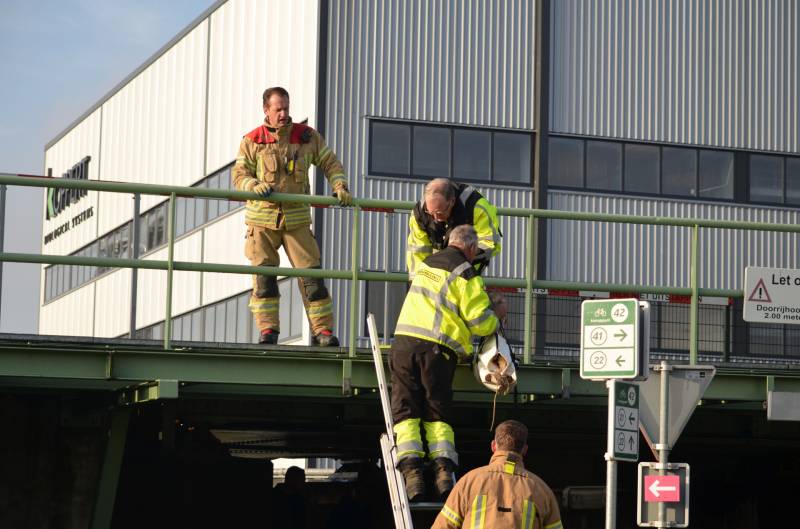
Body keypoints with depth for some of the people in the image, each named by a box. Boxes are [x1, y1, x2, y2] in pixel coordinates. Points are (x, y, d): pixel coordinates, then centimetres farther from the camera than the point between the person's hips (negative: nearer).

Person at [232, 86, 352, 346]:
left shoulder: (307, 136, 7)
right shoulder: (252, 141, 2)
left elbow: (330, 163, 13)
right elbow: (239, 175, -1)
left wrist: (340, 186, -4)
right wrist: (254, 186, -22)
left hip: (296, 217, 1)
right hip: (262, 219, -1)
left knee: (310, 272, -3)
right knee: (263, 274, -4)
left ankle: (322, 329, 1)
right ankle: (267, 329, 1)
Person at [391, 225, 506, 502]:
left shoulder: (426, 264, 18)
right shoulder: (466, 275, -1)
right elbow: (481, 322, -6)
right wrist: (497, 317, 16)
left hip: (404, 343, 3)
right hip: (437, 349, -3)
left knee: (406, 412, 1)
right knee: (436, 414, 8)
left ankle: (411, 471, -16)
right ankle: (444, 469, -10)